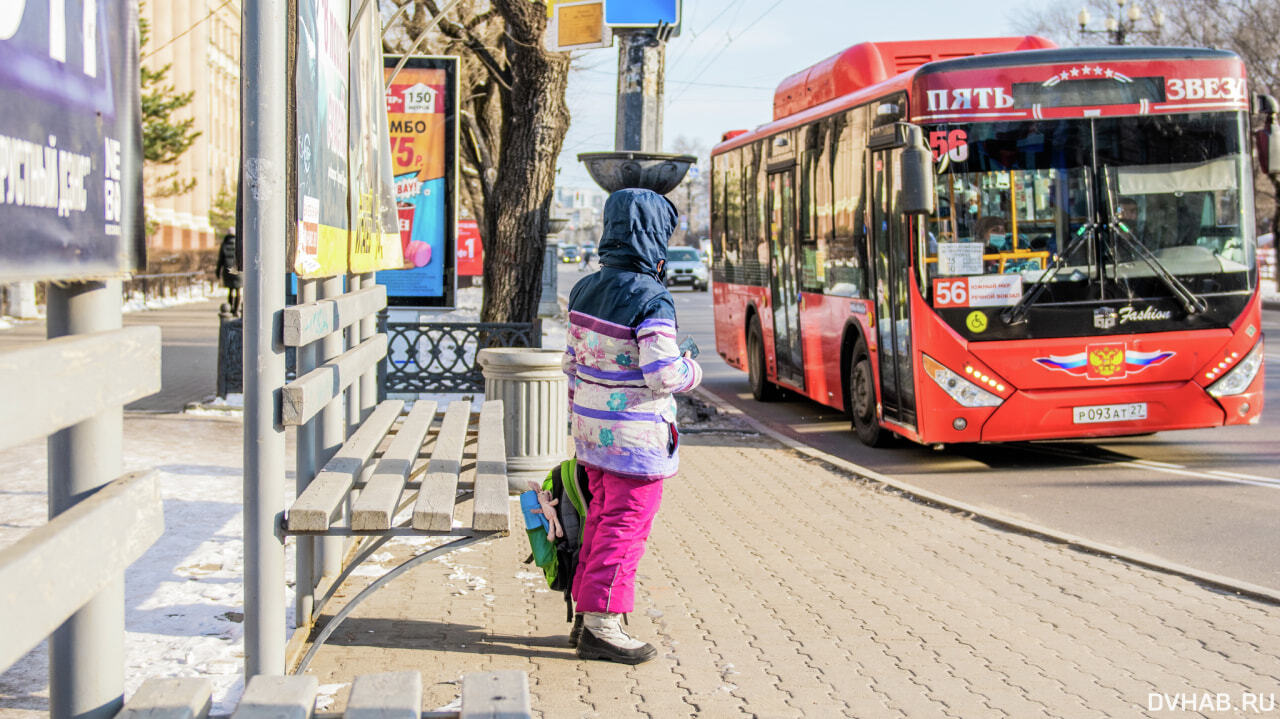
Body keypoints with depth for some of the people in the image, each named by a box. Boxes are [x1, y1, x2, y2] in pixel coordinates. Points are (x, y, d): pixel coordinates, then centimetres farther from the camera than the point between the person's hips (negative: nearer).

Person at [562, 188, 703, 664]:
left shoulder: (586, 290, 6)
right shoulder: (651, 299, -18)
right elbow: (662, 375, -23)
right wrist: (691, 370, -1)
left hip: (592, 430, 8)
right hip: (636, 438, -8)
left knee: (602, 519, 18)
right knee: (625, 528, 1)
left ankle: (586, 614, 26)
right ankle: (600, 626, 4)